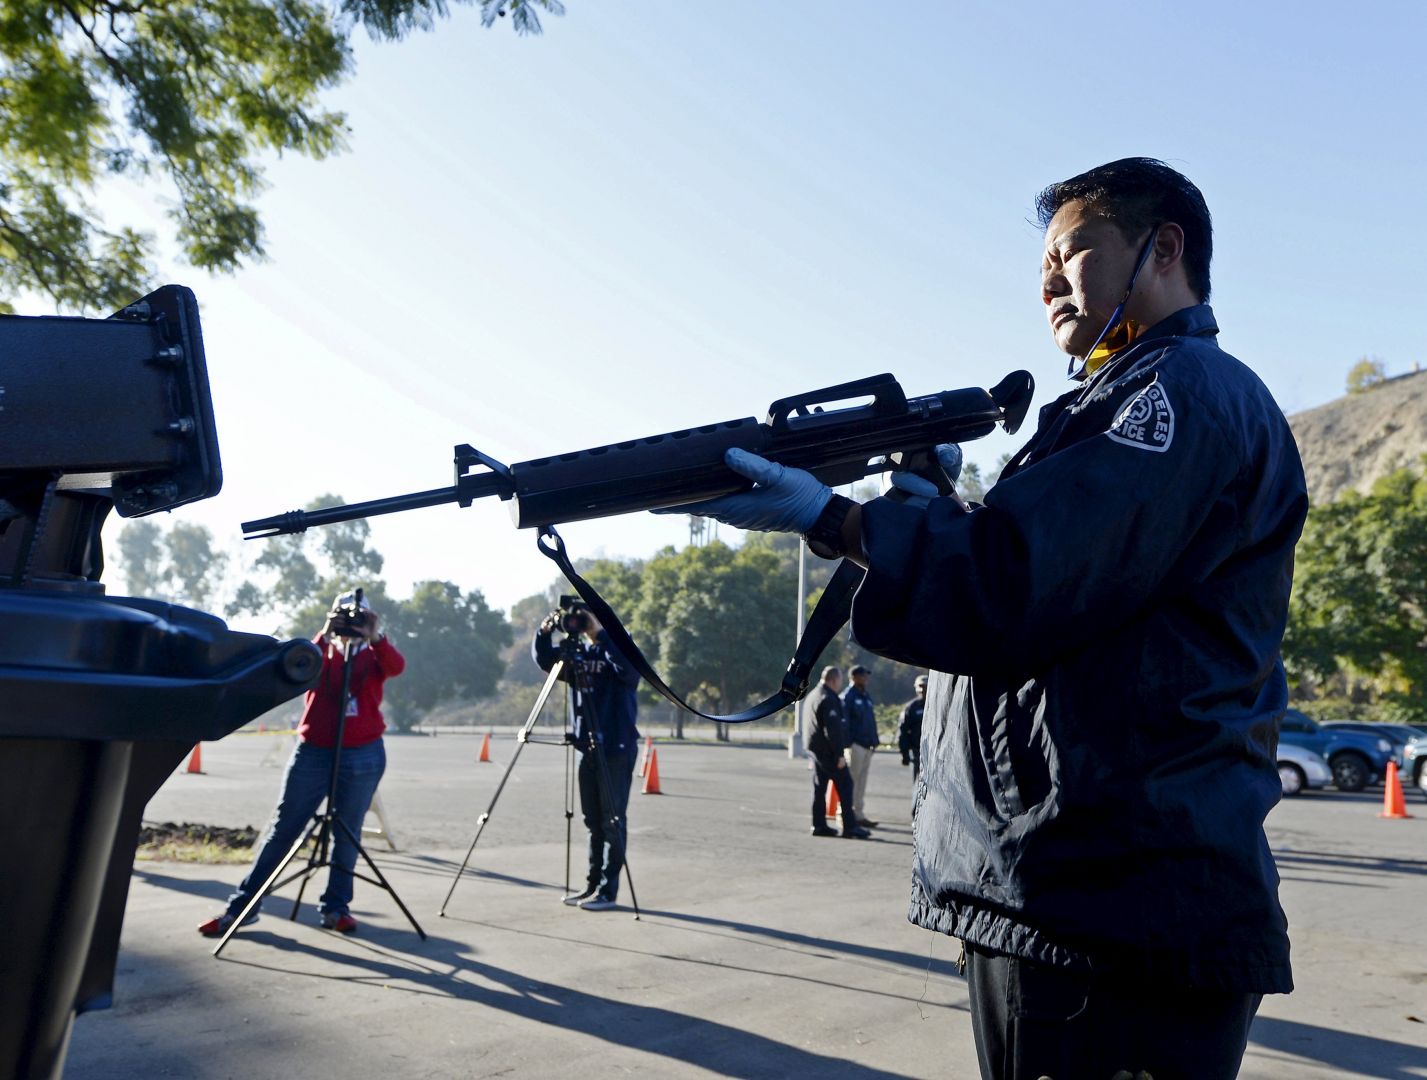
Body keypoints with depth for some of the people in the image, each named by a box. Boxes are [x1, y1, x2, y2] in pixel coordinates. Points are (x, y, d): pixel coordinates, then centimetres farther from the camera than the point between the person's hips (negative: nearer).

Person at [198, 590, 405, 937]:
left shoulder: (373, 655, 5)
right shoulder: (320, 651, 8)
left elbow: (396, 667, -18)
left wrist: (375, 638, -33)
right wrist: (324, 637, -27)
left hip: (363, 755, 0)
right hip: (313, 752, 0)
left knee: (347, 833, 5)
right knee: (280, 831, 4)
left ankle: (336, 906, 16)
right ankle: (241, 906, 11)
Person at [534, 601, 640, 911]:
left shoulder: (617, 648, -7)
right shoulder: (578, 652, 11)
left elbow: (629, 665, -27)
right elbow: (545, 660, 8)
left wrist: (599, 633, -28)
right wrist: (545, 632, -9)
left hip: (617, 749, -6)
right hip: (588, 747, 7)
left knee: (612, 821, -2)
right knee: (593, 821, 12)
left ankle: (608, 890, 4)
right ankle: (592, 884, 20)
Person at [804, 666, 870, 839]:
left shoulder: (812, 696, 17)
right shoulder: (829, 699, -16)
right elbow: (833, 729, -22)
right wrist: (840, 754, -20)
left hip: (814, 750, 10)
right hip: (828, 751, -10)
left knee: (820, 787, 11)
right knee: (845, 785, -5)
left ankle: (819, 825, 13)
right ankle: (850, 826, -7)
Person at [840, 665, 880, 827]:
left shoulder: (866, 696, 18)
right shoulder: (847, 696, -7)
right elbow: (843, 721, -12)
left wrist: (875, 740, 15)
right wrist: (847, 742, -18)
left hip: (867, 745, 8)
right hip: (855, 744, -8)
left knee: (861, 783, 11)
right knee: (851, 780, -6)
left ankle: (859, 814, 16)